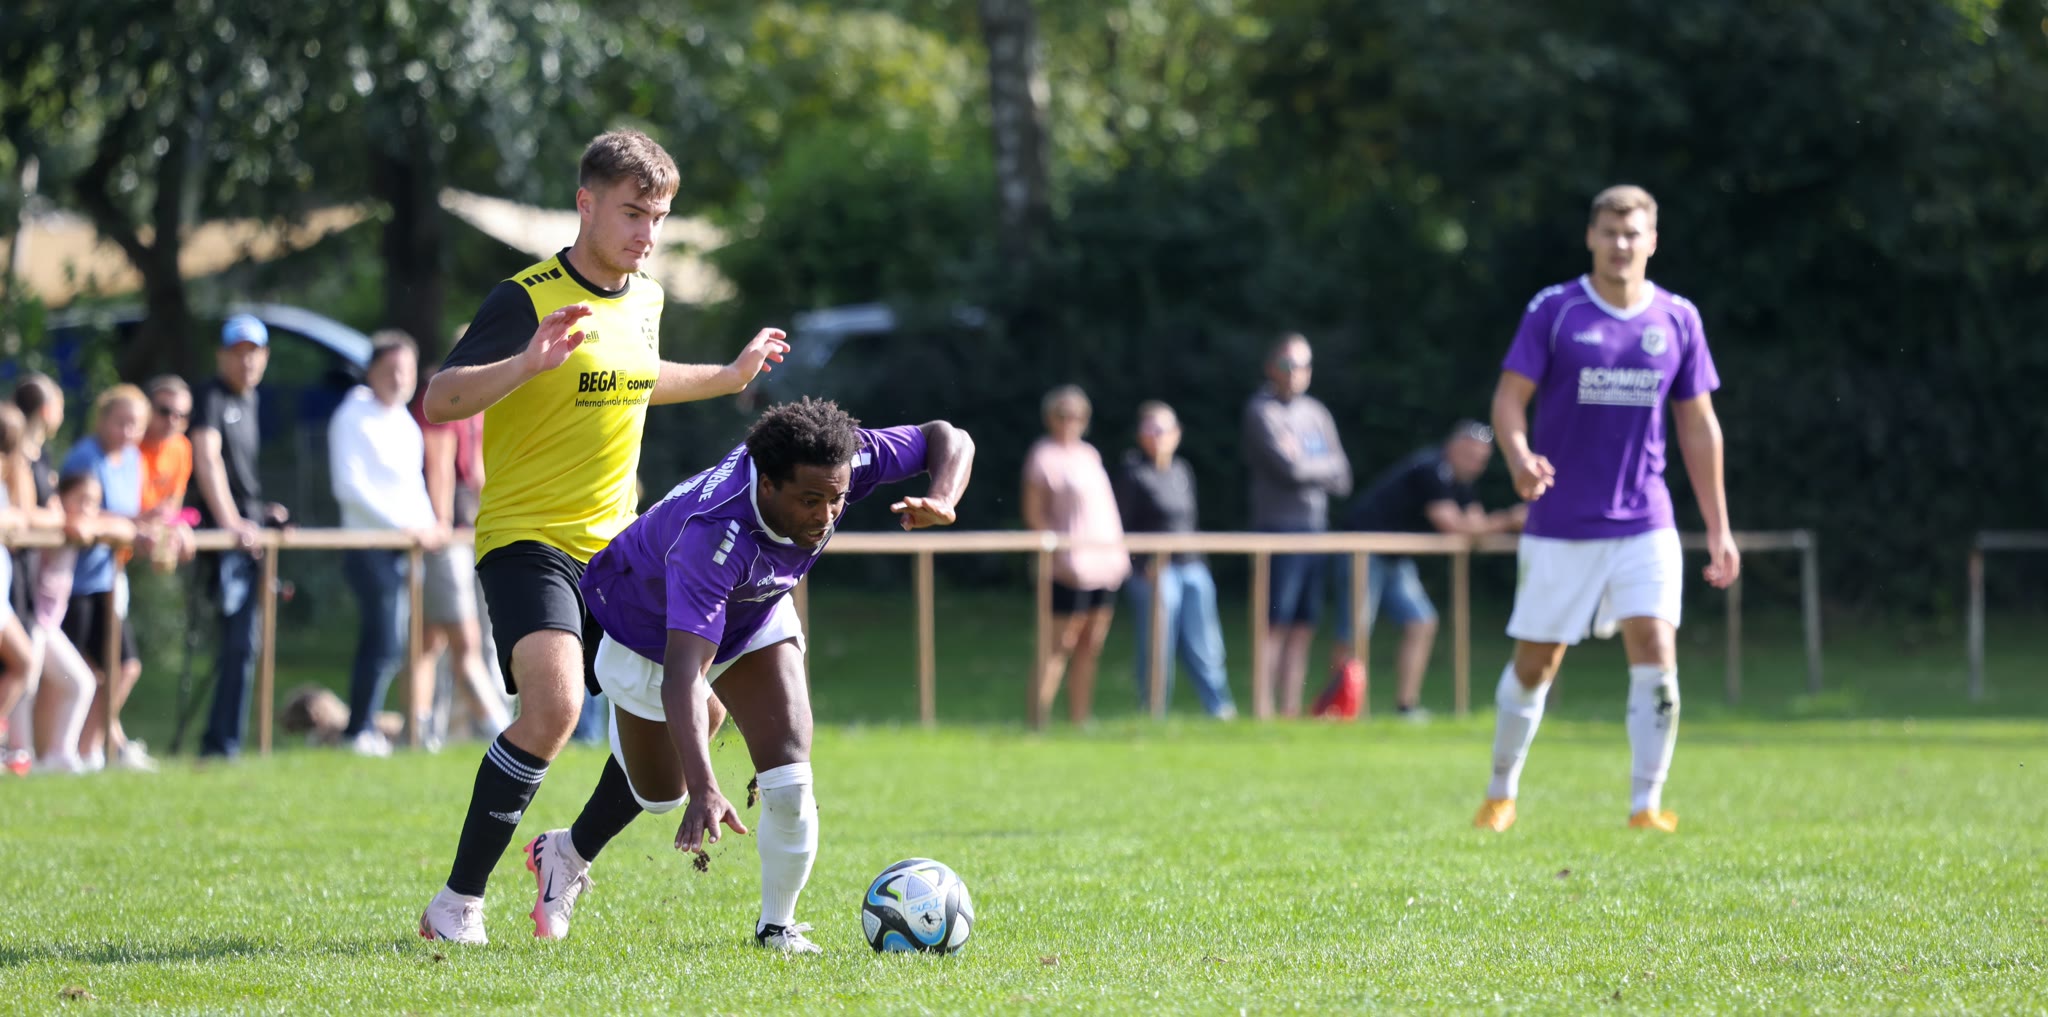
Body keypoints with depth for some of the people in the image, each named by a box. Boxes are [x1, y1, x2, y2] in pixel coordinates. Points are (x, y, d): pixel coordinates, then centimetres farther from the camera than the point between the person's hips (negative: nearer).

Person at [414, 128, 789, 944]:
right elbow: (438, 401, -21)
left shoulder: (644, 298, 9)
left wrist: (730, 376, 35)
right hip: (525, 537, -8)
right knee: (553, 706, -28)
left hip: (615, 546, 8)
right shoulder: (528, 299, -14)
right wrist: (526, 364, -36)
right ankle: (458, 901, -15)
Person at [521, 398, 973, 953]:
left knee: (788, 772, -16)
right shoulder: (714, 535, -48)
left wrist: (941, 503, -41)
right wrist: (705, 791, -66)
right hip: (650, 631, -4)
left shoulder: (836, 467, -32)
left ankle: (777, 925, 5)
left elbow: (948, 439, -18)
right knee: (660, 791, 15)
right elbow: (682, 673, -55)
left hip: (757, 617, 4)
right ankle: (569, 853, 48)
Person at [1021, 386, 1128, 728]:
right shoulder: (1044, 456, -6)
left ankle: (1079, 722, 10)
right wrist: (1063, 544, -18)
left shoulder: (1089, 455, 17)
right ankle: (1038, 722, -9)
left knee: (1090, 647, 7)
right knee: (1061, 645, -9)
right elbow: (1033, 514, -9)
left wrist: (1118, 552, 16)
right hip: (1072, 567, -8)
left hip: (1104, 562, 8)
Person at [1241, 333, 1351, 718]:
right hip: (1279, 525, -7)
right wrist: (1327, 466, 2)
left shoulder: (1317, 413, 17)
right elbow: (1288, 468, -14)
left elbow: (1342, 480, 11)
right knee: (1276, 624, -10)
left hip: (1317, 528, 7)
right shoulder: (1262, 411, -2)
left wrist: (1305, 465, -5)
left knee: (1304, 628, 5)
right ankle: (1263, 713, -10)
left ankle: (1292, 709, 7)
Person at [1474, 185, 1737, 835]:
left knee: (1655, 653, -14)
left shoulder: (1677, 319, 4)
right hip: (1560, 527, -2)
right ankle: (1500, 795, 24)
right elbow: (1510, 397, -6)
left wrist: (1719, 529, 8)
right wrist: (1519, 458, -29)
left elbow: (1698, 424, 10)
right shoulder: (1553, 311, -4)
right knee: (1534, 664, 5)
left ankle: (1646, 805, -8)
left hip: (1644, 524, 2)